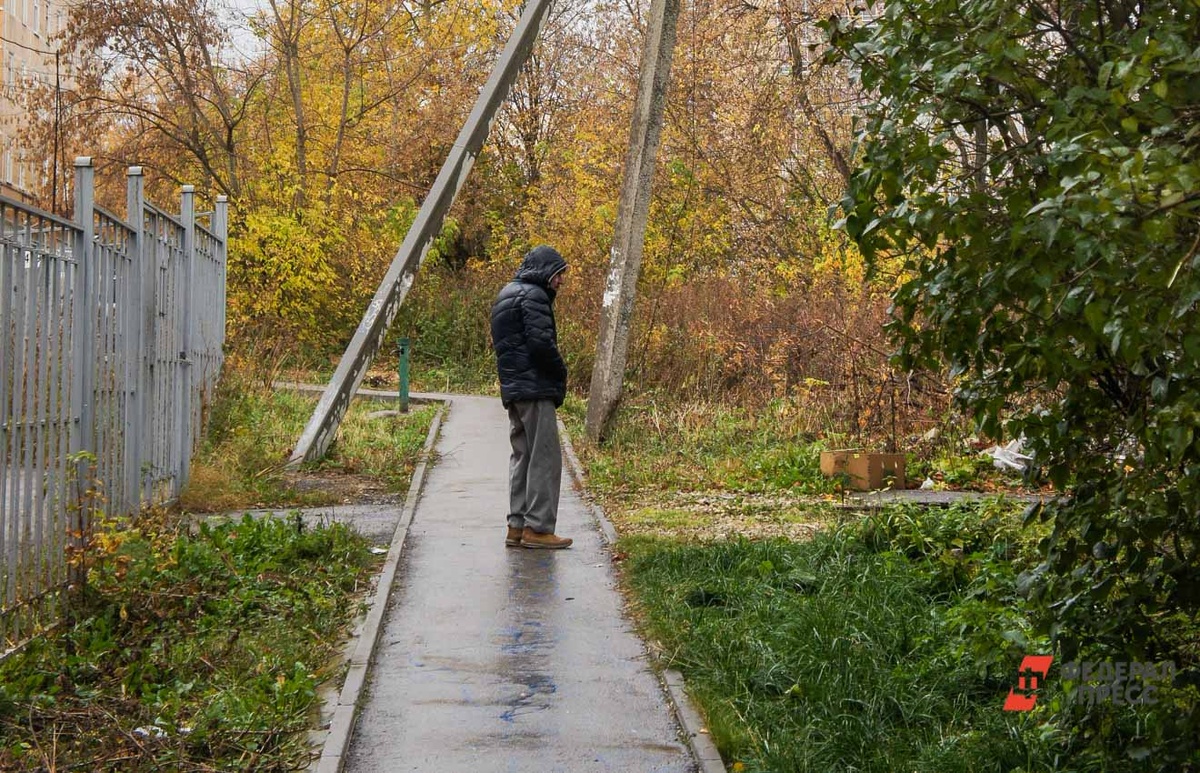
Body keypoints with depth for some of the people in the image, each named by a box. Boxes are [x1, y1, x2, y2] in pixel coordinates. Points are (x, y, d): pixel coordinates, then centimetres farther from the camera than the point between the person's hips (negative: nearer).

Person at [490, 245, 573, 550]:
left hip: (513, 388, 10)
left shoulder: (507, 294, 20)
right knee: (545, 457, -7)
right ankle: (538, 528, -7)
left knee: (522, 455, 13)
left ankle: (517, 525, 15)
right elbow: (541, 343, -20)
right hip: (535, 388, -10)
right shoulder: (532, 295, -11)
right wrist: (561, 373, -4)